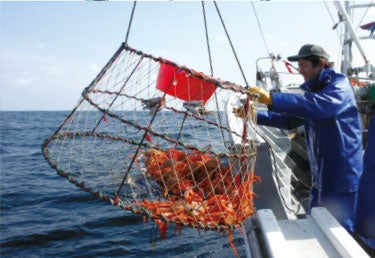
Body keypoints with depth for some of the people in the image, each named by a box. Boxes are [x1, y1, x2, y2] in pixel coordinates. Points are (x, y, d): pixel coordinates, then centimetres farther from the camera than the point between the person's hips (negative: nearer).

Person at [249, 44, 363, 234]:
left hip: (343, 177, -8)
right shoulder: (312, 90, 13)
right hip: (321, 176, 8)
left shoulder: (339, 84, -13)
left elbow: (318, 105, -34)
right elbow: (289, 120, 15)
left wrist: (271, 99, -41)